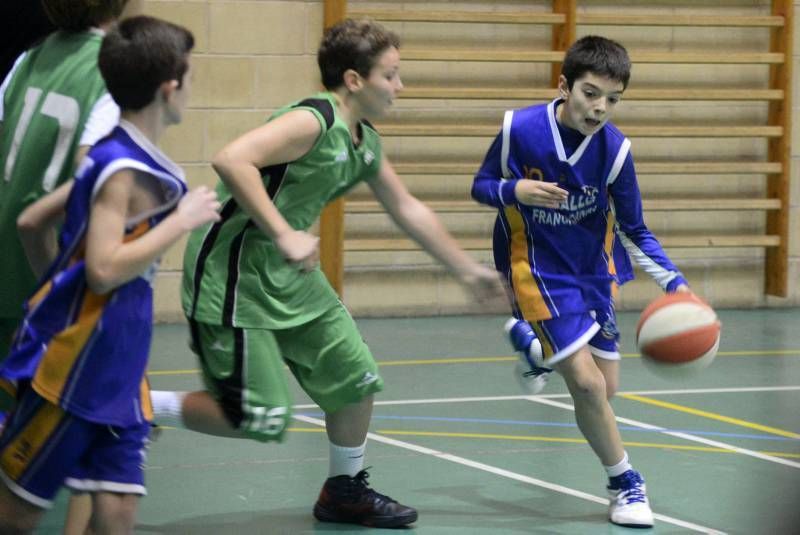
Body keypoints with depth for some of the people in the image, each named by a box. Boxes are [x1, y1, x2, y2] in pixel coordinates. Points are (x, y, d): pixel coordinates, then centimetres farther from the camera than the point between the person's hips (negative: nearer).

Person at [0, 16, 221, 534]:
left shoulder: (122, 160, 8)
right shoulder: (123, 169, -19)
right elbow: (104, 270, -27)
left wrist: (58, 295, 25)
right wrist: (182, 220, -19)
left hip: (116, 370, 9)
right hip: (73, 369, -9)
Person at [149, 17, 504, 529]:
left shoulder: (366, 144, 8)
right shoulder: (313, 121, -21)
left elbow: (408, 210, 22)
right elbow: (232, 160, -34)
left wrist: (469, 271, 27)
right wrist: (284, 236, -35)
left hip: (290, 275, 9)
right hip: (233, 273, -9)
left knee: (356, 379, 11)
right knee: (261, 417, -11)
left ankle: (345, 491, 31)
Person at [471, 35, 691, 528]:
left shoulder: (615, 149, -15)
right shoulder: (520, 129, -20)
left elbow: (635, 232, -6)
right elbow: (481, 186, -5)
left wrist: (676, 284, -19)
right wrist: (516, 191, -28)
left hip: (594, 270, 4)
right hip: (540, 270, -4)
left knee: (604, 389, 12)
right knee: (588, 383, -15)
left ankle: (530, 341, 42)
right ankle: (625, 484, 8)